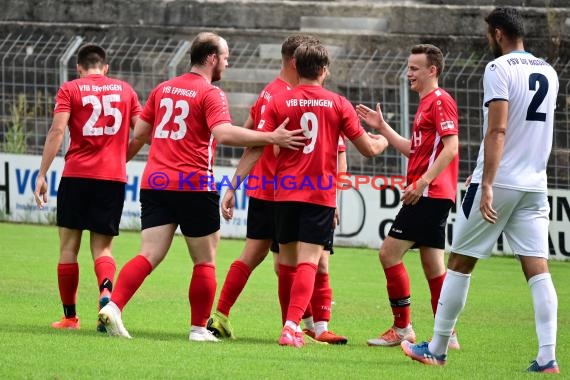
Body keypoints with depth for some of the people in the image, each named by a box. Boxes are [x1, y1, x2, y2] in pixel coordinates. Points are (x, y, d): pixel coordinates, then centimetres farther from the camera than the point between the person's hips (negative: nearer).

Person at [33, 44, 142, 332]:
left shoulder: (70, 90, 3)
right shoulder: (125, 90, 11)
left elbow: (57, 131, -8)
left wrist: (42, 175, -9)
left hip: (77, 175, -2)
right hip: (113, 178, 2)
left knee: (68, 246, 9)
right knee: (102, 247, 6)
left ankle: (70, 316, 10)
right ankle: (106, 289, -25)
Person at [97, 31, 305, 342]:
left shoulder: (163, 89, 14)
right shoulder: (211, 94, -6)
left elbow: (139, 134, 19)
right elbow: (223, 133, -23)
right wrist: (271, 138, -23)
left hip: (155, 184, 5)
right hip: (194, 187, -5)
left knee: (149, 255, -1)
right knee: (205, 262, 8)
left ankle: (113, 306, -21)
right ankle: (199, 328, 10)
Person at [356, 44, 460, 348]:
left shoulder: (440, 100, -9)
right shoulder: (426, 103, 21)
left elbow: (450, 147, -18)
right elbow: (413, 150, 28)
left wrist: (423, 181, -23)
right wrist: (382, 127, 25)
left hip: (429, 194, -10)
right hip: (434, 197, 10)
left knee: (389, 253, -9)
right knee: (433, 266, 9)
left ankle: (402, 329, -7)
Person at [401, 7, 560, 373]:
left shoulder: (499, 69, -10)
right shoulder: (548, 72, 12)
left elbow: (497, 131, -19)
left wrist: (487, 184, -23)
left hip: (498, 181, -6)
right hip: (535, 185, 6)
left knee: (460, 261, 6)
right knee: (537, 268, 0)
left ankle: (437, 349, 13)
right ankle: (547, 357, -11)